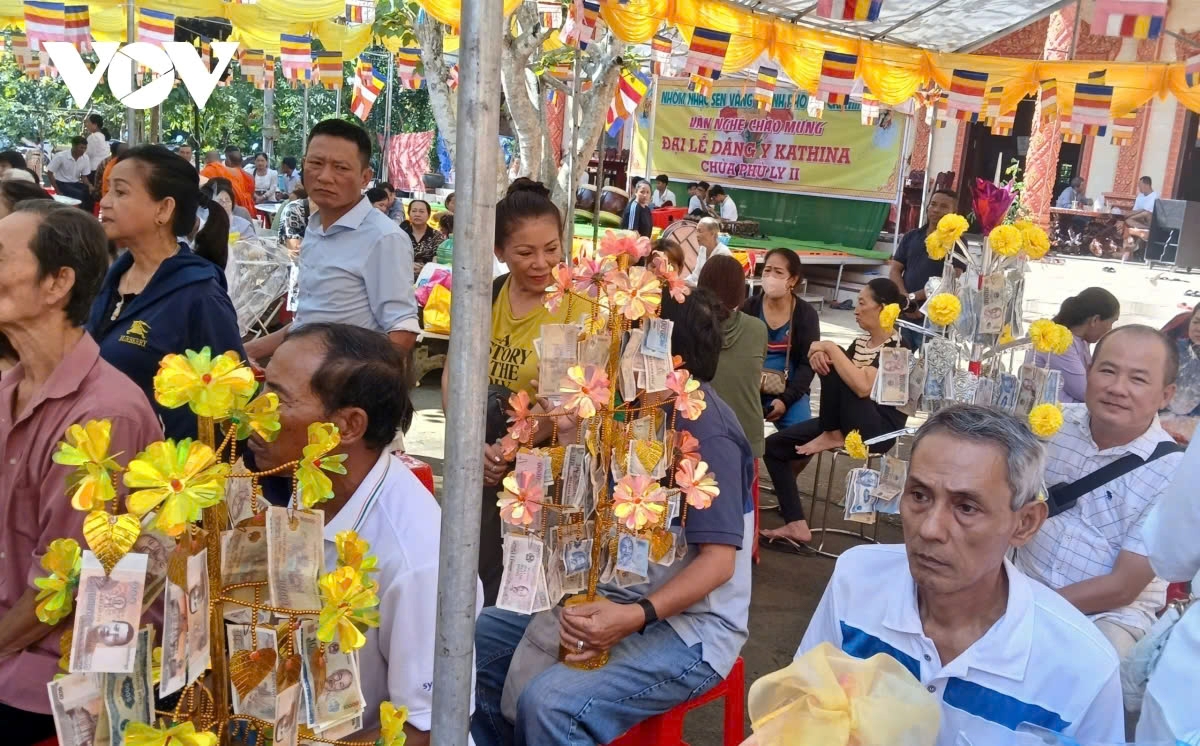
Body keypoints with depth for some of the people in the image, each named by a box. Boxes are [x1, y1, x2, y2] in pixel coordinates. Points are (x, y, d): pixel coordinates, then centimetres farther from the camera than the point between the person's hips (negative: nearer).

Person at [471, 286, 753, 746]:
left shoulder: (708, 435, -22)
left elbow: (718, 561, -23)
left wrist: (637, 617, -34)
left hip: (688, 628, -9)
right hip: (621, 600, 9)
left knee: (548, 704, -29)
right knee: (474, 639, 4)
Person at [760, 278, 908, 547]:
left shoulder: (896, 346, -15)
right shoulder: (861, 341, 11)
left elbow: (863, 387, -31)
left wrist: (831, 349, -26)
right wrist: (819, 354, -12)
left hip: (880, 430, -9)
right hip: (850, 424, 9)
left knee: (835, 366, -28)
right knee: (774, 446, -3)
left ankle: (832, 436, -9)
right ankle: (796, 525, -6)